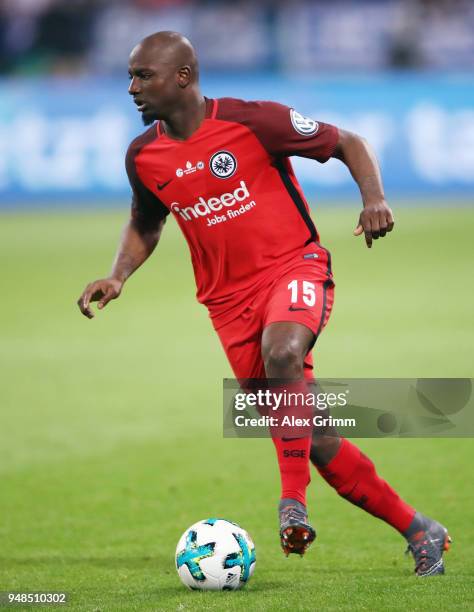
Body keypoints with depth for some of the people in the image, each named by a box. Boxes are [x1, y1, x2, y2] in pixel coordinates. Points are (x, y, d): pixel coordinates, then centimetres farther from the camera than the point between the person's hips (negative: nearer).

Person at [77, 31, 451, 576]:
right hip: (230, 300, 4)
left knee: (280, 353, -38)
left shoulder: (253, 121, -12)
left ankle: (293, 501, -29)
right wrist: (118, 277, 4)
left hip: (295, 267, -4)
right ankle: (417, 530, 14)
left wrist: (374, 198, -18)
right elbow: (144, 226, 22)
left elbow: (348, 143, -1)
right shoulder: (143, 156, 3)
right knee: (314, 443, 0)